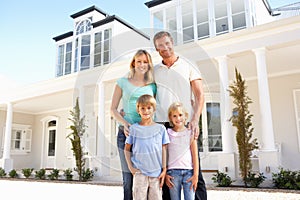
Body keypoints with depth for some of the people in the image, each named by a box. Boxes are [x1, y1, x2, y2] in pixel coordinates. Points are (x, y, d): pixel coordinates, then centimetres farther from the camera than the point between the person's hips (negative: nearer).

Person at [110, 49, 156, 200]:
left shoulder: (153, 86, 11)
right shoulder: (123, 82, 9)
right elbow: (113, 109, 7)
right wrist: (124, 123, -10)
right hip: (126, 132, -1)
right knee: (128, 175, 2)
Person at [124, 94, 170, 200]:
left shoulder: (160, 128, 5)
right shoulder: (134, 128, 2)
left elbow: (164, 150, 6)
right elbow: (127, 149, 9)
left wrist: (164, 170, 3)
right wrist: (130, 166, 0)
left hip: (157, 172, 1)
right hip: (139, 172, -1)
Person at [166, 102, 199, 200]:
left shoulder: (190, 133, 6)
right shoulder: (167, 133, 5)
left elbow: (195, 156, 6)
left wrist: (196, 175, 0)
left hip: (188, 171, 0)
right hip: (173, 172, 0)